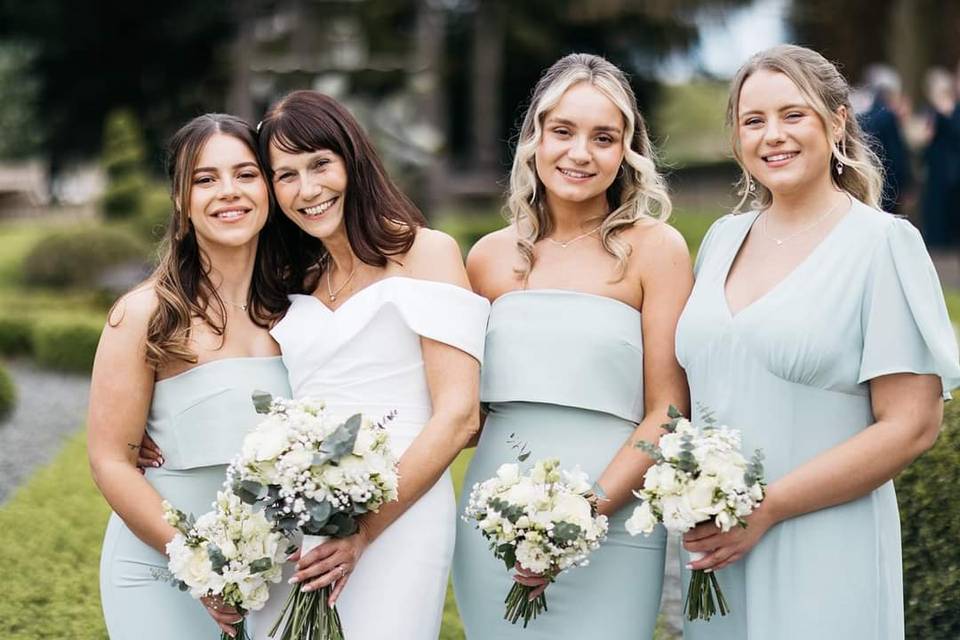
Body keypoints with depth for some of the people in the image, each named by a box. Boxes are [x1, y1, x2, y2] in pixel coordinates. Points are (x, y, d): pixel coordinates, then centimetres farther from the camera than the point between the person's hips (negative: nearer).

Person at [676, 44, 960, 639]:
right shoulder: (723, 239, 9)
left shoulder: (882, 243, -8)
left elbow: (911, 426, -12)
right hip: (714, 546, 5)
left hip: (822, 554, -5)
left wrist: (765, 510, -15)